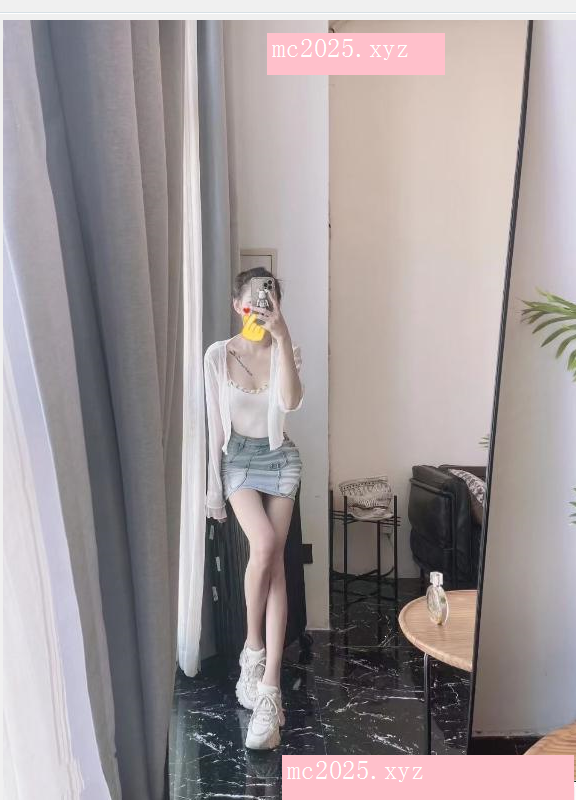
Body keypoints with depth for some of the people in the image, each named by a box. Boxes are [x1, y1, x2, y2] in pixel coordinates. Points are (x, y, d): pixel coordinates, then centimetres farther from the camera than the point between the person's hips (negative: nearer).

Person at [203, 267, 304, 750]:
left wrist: (282, 338, -30)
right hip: (238, 459, -1)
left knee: (275, 563, -6)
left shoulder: (286, 350, -3)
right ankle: (253, 648, 1)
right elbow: (216, 425, -1)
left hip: (280, 459, 1)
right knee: (264, 545, -24)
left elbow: (291, 402, -23)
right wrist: (214, 483, -1)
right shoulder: (218, 355, -4)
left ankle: (269, 685, -1)